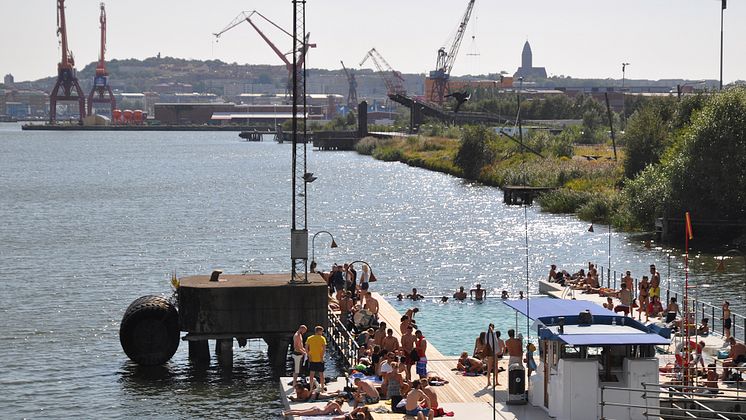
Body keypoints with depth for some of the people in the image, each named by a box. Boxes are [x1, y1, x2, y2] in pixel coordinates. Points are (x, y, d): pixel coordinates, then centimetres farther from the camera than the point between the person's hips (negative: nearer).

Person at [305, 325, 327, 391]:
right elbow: (324, 349, -17)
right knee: (321, 374, 9)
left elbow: (306, 348, -2)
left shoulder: (309, 338, 3)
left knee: (312, 374, 11)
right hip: (320, 359, -3)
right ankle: (322, 388, 13)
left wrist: (309, 356, 0)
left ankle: (311, 388, 13)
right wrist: (322, 356, -9)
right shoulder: (322, 338, -7)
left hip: (312, 359, 3)